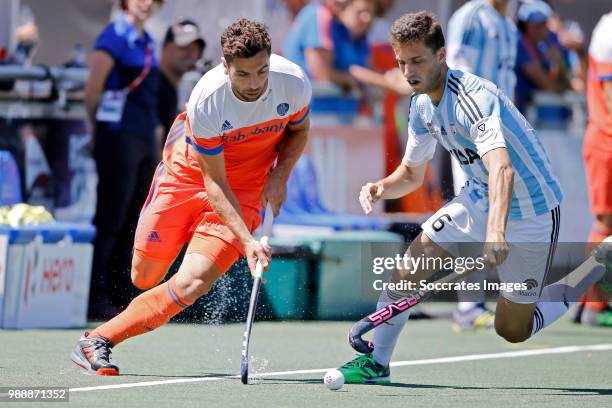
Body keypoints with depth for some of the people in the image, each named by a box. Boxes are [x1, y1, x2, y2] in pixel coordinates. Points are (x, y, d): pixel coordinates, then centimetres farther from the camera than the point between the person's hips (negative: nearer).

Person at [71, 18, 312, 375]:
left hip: (246, 190, 1)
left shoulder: (294, 83, -21)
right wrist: (246, 241, -34)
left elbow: (298, 130, 5)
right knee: (144, 277, 3)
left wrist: (280, 175, -13)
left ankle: (99, 340, -11)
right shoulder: (206, 101, -30)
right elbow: (215, 183, -24)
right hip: (187, 173, -1)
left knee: (192, 283, -19)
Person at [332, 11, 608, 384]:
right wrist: (382, 188, -12)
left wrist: (496, 231, -61)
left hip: (531, 211, -7)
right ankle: (375, 362, 0)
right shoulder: (422, 107, -3)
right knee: (409, 266, -11)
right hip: (479, 200, 7)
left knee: (511, 331, 0)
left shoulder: (474, 97, -30)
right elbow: (412, 174, 12)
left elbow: (502, 169, -46)